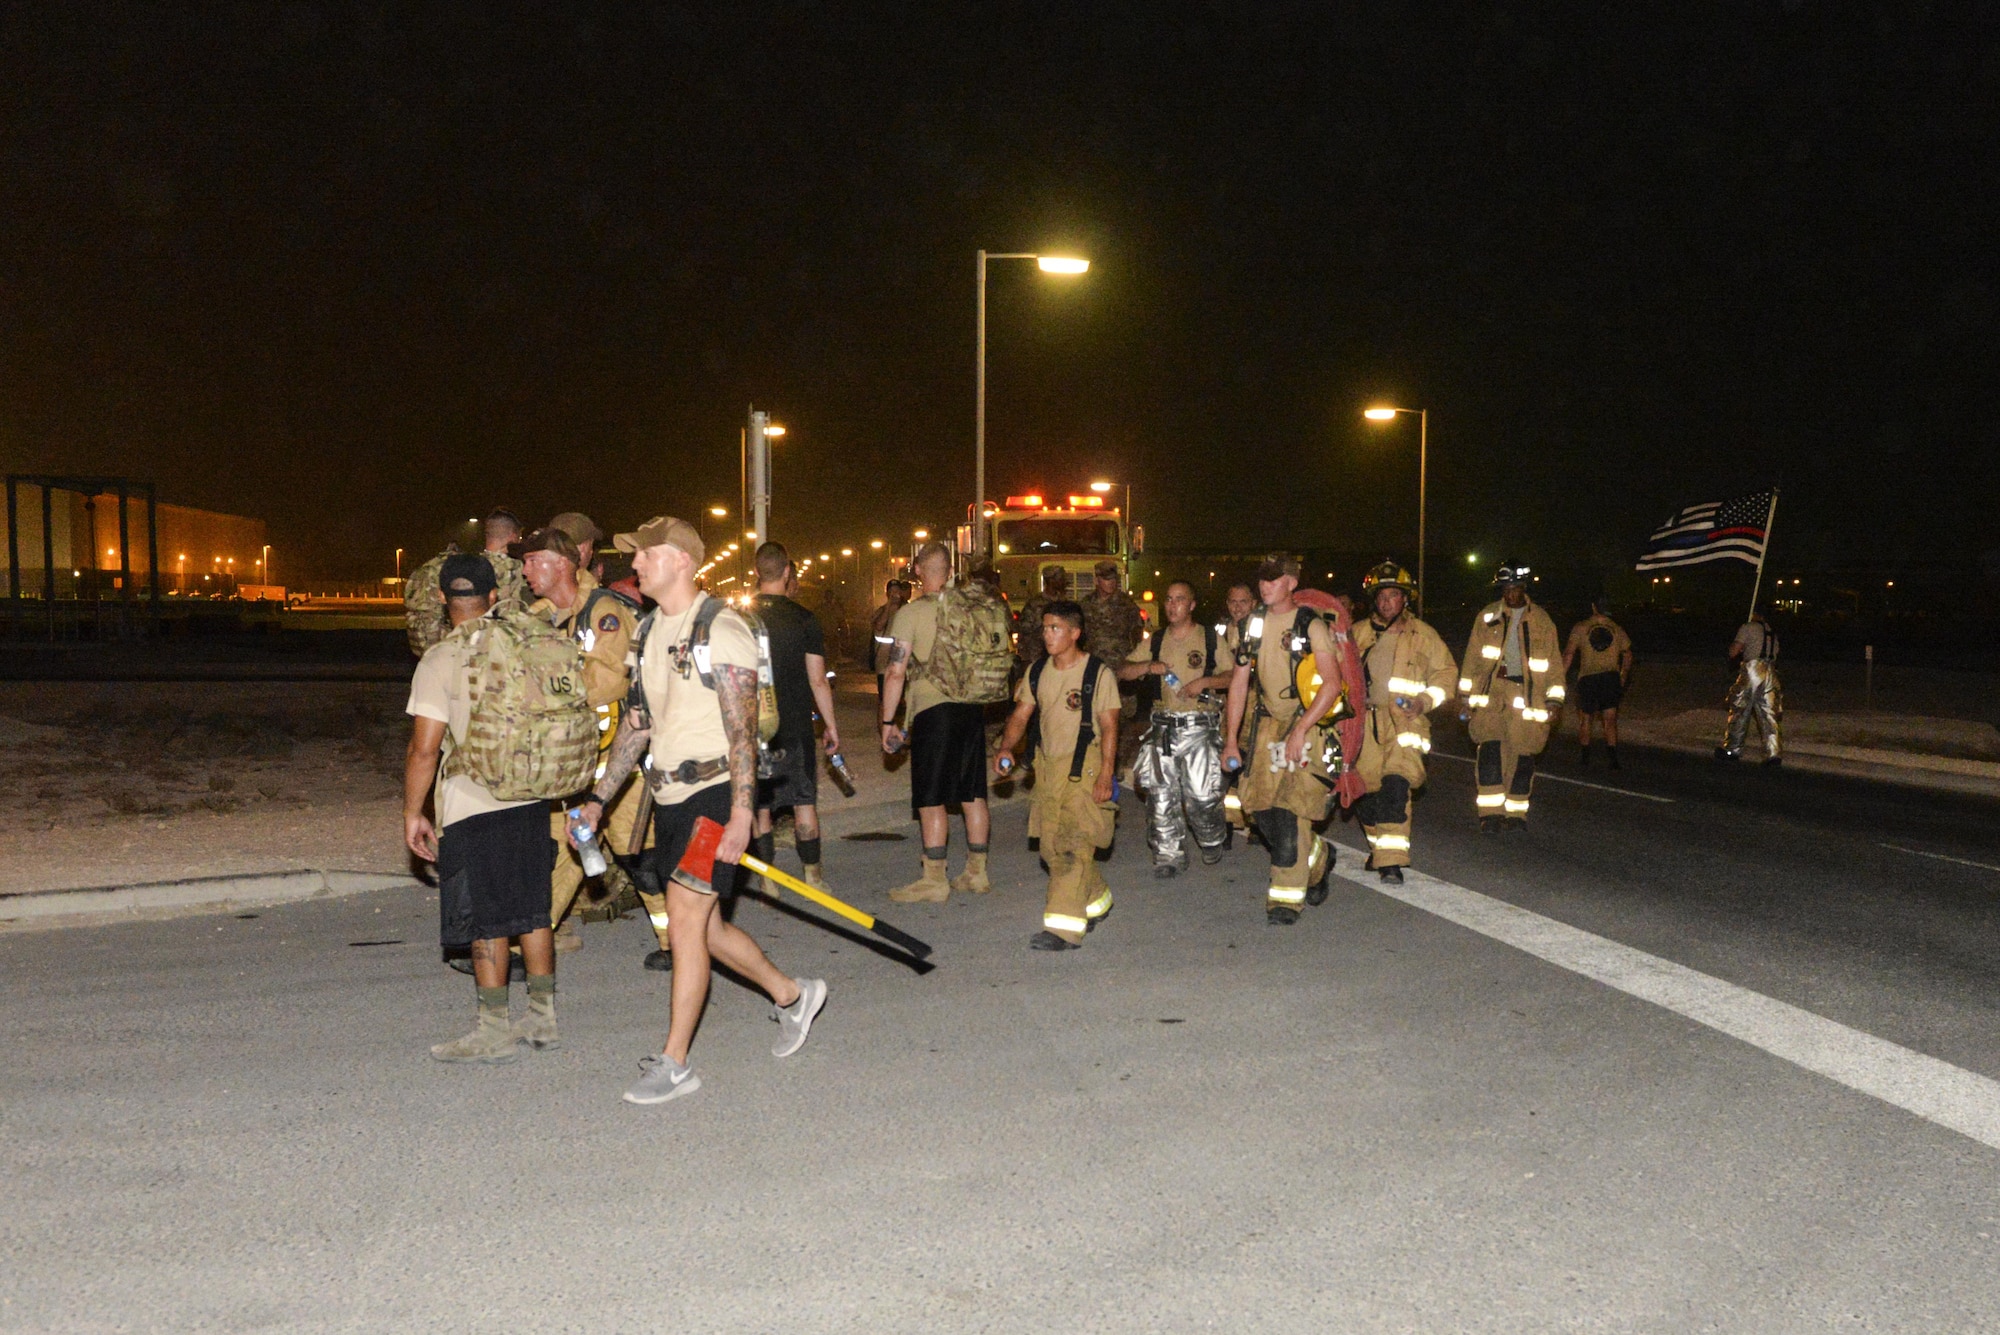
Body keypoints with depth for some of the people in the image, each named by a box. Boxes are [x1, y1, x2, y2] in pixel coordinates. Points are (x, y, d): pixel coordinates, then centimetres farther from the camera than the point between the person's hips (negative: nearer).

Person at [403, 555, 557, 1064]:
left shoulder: (440, 660, -12)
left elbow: (424, 748, -14)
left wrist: (412, 813, -5)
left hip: (473, 807, -5)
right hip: (531, 797, 6)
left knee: (486, 923, 3)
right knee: (531, 910, 14)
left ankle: (495, 1031, 10)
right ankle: (543, 1017, 22)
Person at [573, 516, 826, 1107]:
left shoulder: (720, 628, -11)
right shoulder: (651, 632, 14)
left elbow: (742, 730, -16)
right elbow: (636, 725, 19)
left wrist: (741, 814, -22)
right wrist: (598, 799, 16)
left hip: (715, 792, -9)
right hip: (669, 795, 9)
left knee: (686, 920, -9)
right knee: (702, 925, 14)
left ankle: (674, 1061, 1)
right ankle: (792, 995, 33)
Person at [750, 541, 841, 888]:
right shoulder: (804, 619, -7)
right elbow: (818, 681, -5)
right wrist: (831, 725, 5)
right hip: (796, 728, -1)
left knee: (759, 806, 8)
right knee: (804, 801, 8)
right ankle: (812, 876, 12)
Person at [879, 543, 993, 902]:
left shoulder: (911, 613, -7)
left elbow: (897, 673, -10)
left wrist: (888, 722, -4)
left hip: (933, 710, -6)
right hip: (972, 708, 6)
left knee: (931, 801, -1)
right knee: (974, 795, 11)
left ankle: (934, 880, 2)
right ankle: (976, 872, 19)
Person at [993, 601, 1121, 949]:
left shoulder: (1098, 673, -7)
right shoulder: (1037, 672, 9)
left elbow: (1109, 726, -9)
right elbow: (1021, 714, 9)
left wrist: (1105, 774, -15)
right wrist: (1007, 748, -9)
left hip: (1085, 767, -7)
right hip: (1049, 765, 7)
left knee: (1074, 844, -14)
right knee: (1052, 847, 12)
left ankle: (1064, 928, -17)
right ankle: (1096, 901, 33)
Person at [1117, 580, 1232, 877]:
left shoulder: (1211, 639, 4)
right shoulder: (1154, 641, 12)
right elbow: (1122, 671, 9)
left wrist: (1205, 681, -13)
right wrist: (1148, 666, -9)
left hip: (1199, 727, -3)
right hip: (1163, 727, 3)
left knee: (1201, 795, -5)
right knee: (1161, 794, 1)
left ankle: (1213, 841, 24)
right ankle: (1169, 855, 13)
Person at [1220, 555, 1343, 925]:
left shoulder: (1311, 626, -8)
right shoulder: (1251, 626, 7)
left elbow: (1332, 684, -12)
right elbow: (1239, 682, 11)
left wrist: (1300, 730, -20)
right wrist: (1231, 739, 7)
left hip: (1307, 723, -5)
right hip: (1267, 725, 6)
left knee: (1291, 810, -11)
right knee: (1260, 806, 4)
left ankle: (1286, 898, 0)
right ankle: (1318, 858, 31)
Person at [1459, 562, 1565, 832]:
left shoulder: (1541, 621, 9)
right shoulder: (1487, 617, 9)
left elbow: (1552, 663, 12)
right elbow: (1472, 659, 10)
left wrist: (1553, 698, 5)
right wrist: (1467, 698, 7)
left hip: (1526, 694, 1)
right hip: (1491, 691, -1)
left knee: (1522, 753, 2)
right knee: (1489, 748, -15)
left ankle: (1516, 813, 15)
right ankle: (1491, 813, -11)